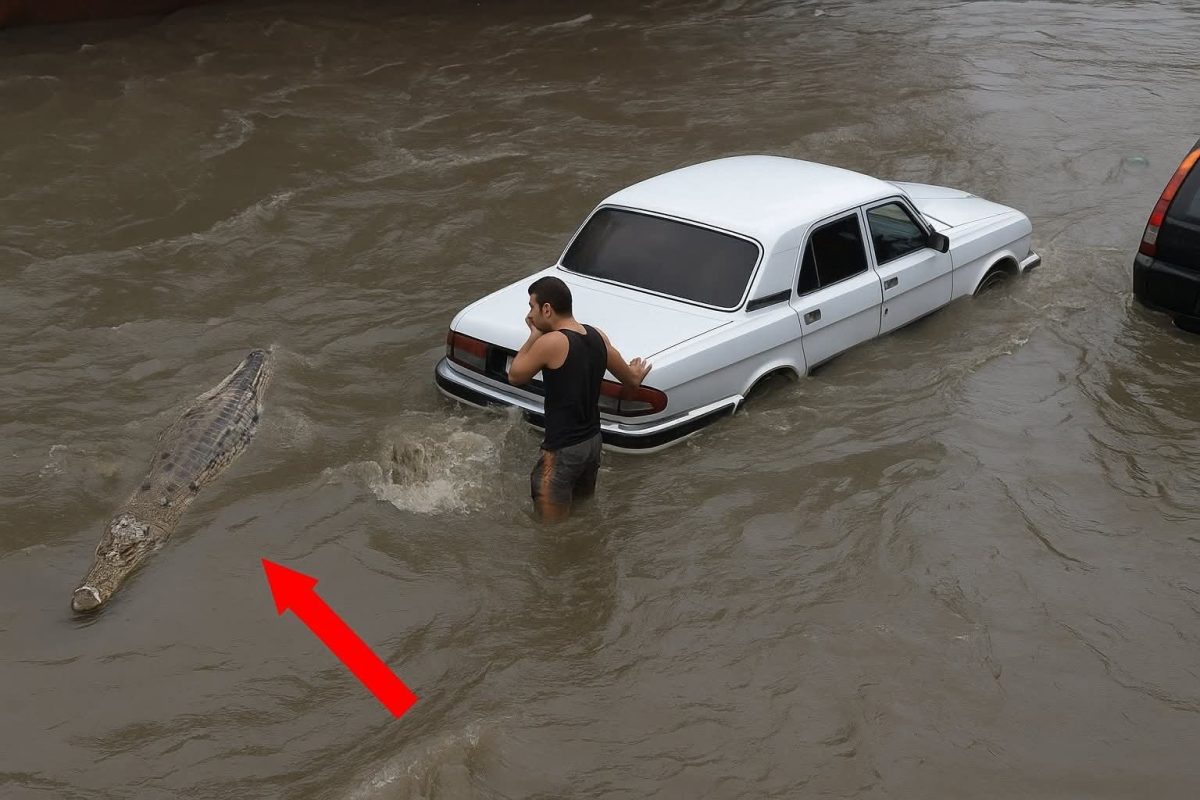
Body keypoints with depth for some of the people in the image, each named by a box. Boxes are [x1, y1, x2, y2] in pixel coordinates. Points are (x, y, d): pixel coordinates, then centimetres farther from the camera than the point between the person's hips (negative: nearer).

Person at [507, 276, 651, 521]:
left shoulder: (551, 342, -21)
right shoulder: (597, 336, 1)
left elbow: (515, 376, -6)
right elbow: (632, 380, 14)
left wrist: (534, 335, 0)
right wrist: (636, 372, 37)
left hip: (563, 450, -8)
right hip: (592, 441, 8)